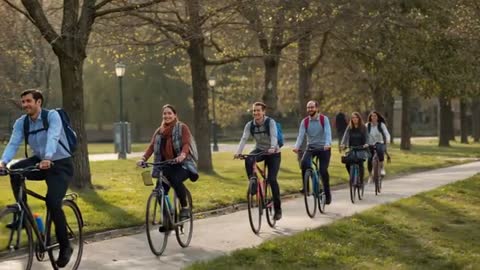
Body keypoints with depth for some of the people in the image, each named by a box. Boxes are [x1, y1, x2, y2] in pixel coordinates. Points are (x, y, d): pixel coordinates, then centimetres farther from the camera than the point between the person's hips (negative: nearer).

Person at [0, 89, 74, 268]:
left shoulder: (52, 116, -17)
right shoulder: (21, 122, -3)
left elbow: (52, 137, -34)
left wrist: (48, 158, -51)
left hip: (60, 164, -5)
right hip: (39, 161, 5)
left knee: (52, 202, -21)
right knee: (15, 169, -24)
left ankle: (65, 246, -4)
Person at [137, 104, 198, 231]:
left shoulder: (182, 128, -1)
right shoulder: (159, 131, 12)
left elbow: (186, 143, -17)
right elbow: (151, 146, 0)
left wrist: (182, 155, -38)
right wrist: (143, 158, -19)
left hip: (182, 164, -5)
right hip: (166, 165, 5)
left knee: (175, 179, -36)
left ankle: (185, 207, -15)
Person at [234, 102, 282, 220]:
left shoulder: (270, 122, -18)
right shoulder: (250, 125, -8)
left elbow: (274, 136, -33)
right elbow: (244, 138, -20)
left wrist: (272, 148, -53)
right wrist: (238, 152, -38)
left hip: (273, 153, -3)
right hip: (259, 150, 3)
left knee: (272, 179, -12)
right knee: (248, 160, -32)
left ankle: (278, 209, -1)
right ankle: (252, 182, -15)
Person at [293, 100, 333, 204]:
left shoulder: (324, 119, -8)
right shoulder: (305, 121, -2)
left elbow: (328, 133, -21)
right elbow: (301, 135, -13)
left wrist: (327, 144, -40)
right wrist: (296, 146, -32)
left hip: (324, 148, -2)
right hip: (311, 148, 2)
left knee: (323, 171, -11)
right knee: (304, 162, -27)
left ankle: (327, 194, 9)